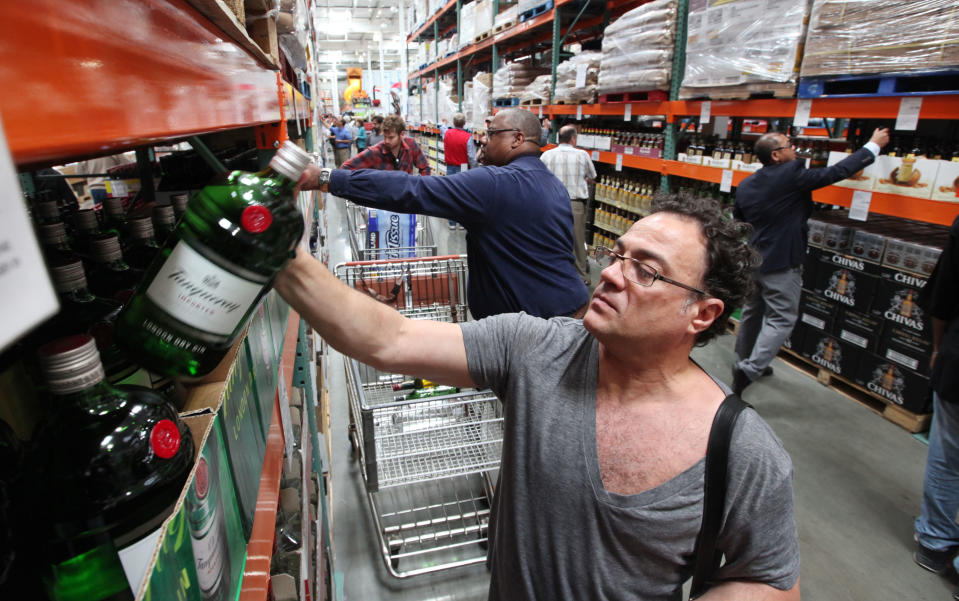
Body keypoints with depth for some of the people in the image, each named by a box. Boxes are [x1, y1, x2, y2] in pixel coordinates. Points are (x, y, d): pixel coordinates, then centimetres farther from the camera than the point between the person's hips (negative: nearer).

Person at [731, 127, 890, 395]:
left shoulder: (745, 185, 5)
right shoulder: (791, 174, -15)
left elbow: (737, 221, 15)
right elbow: (837, 171, -10)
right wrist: (873, 145, 3)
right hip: (781, 263, -8)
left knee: (752, 313, 20)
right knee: (781, 320, -1)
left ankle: (743, 364, 33)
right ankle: (749, 369, -10)